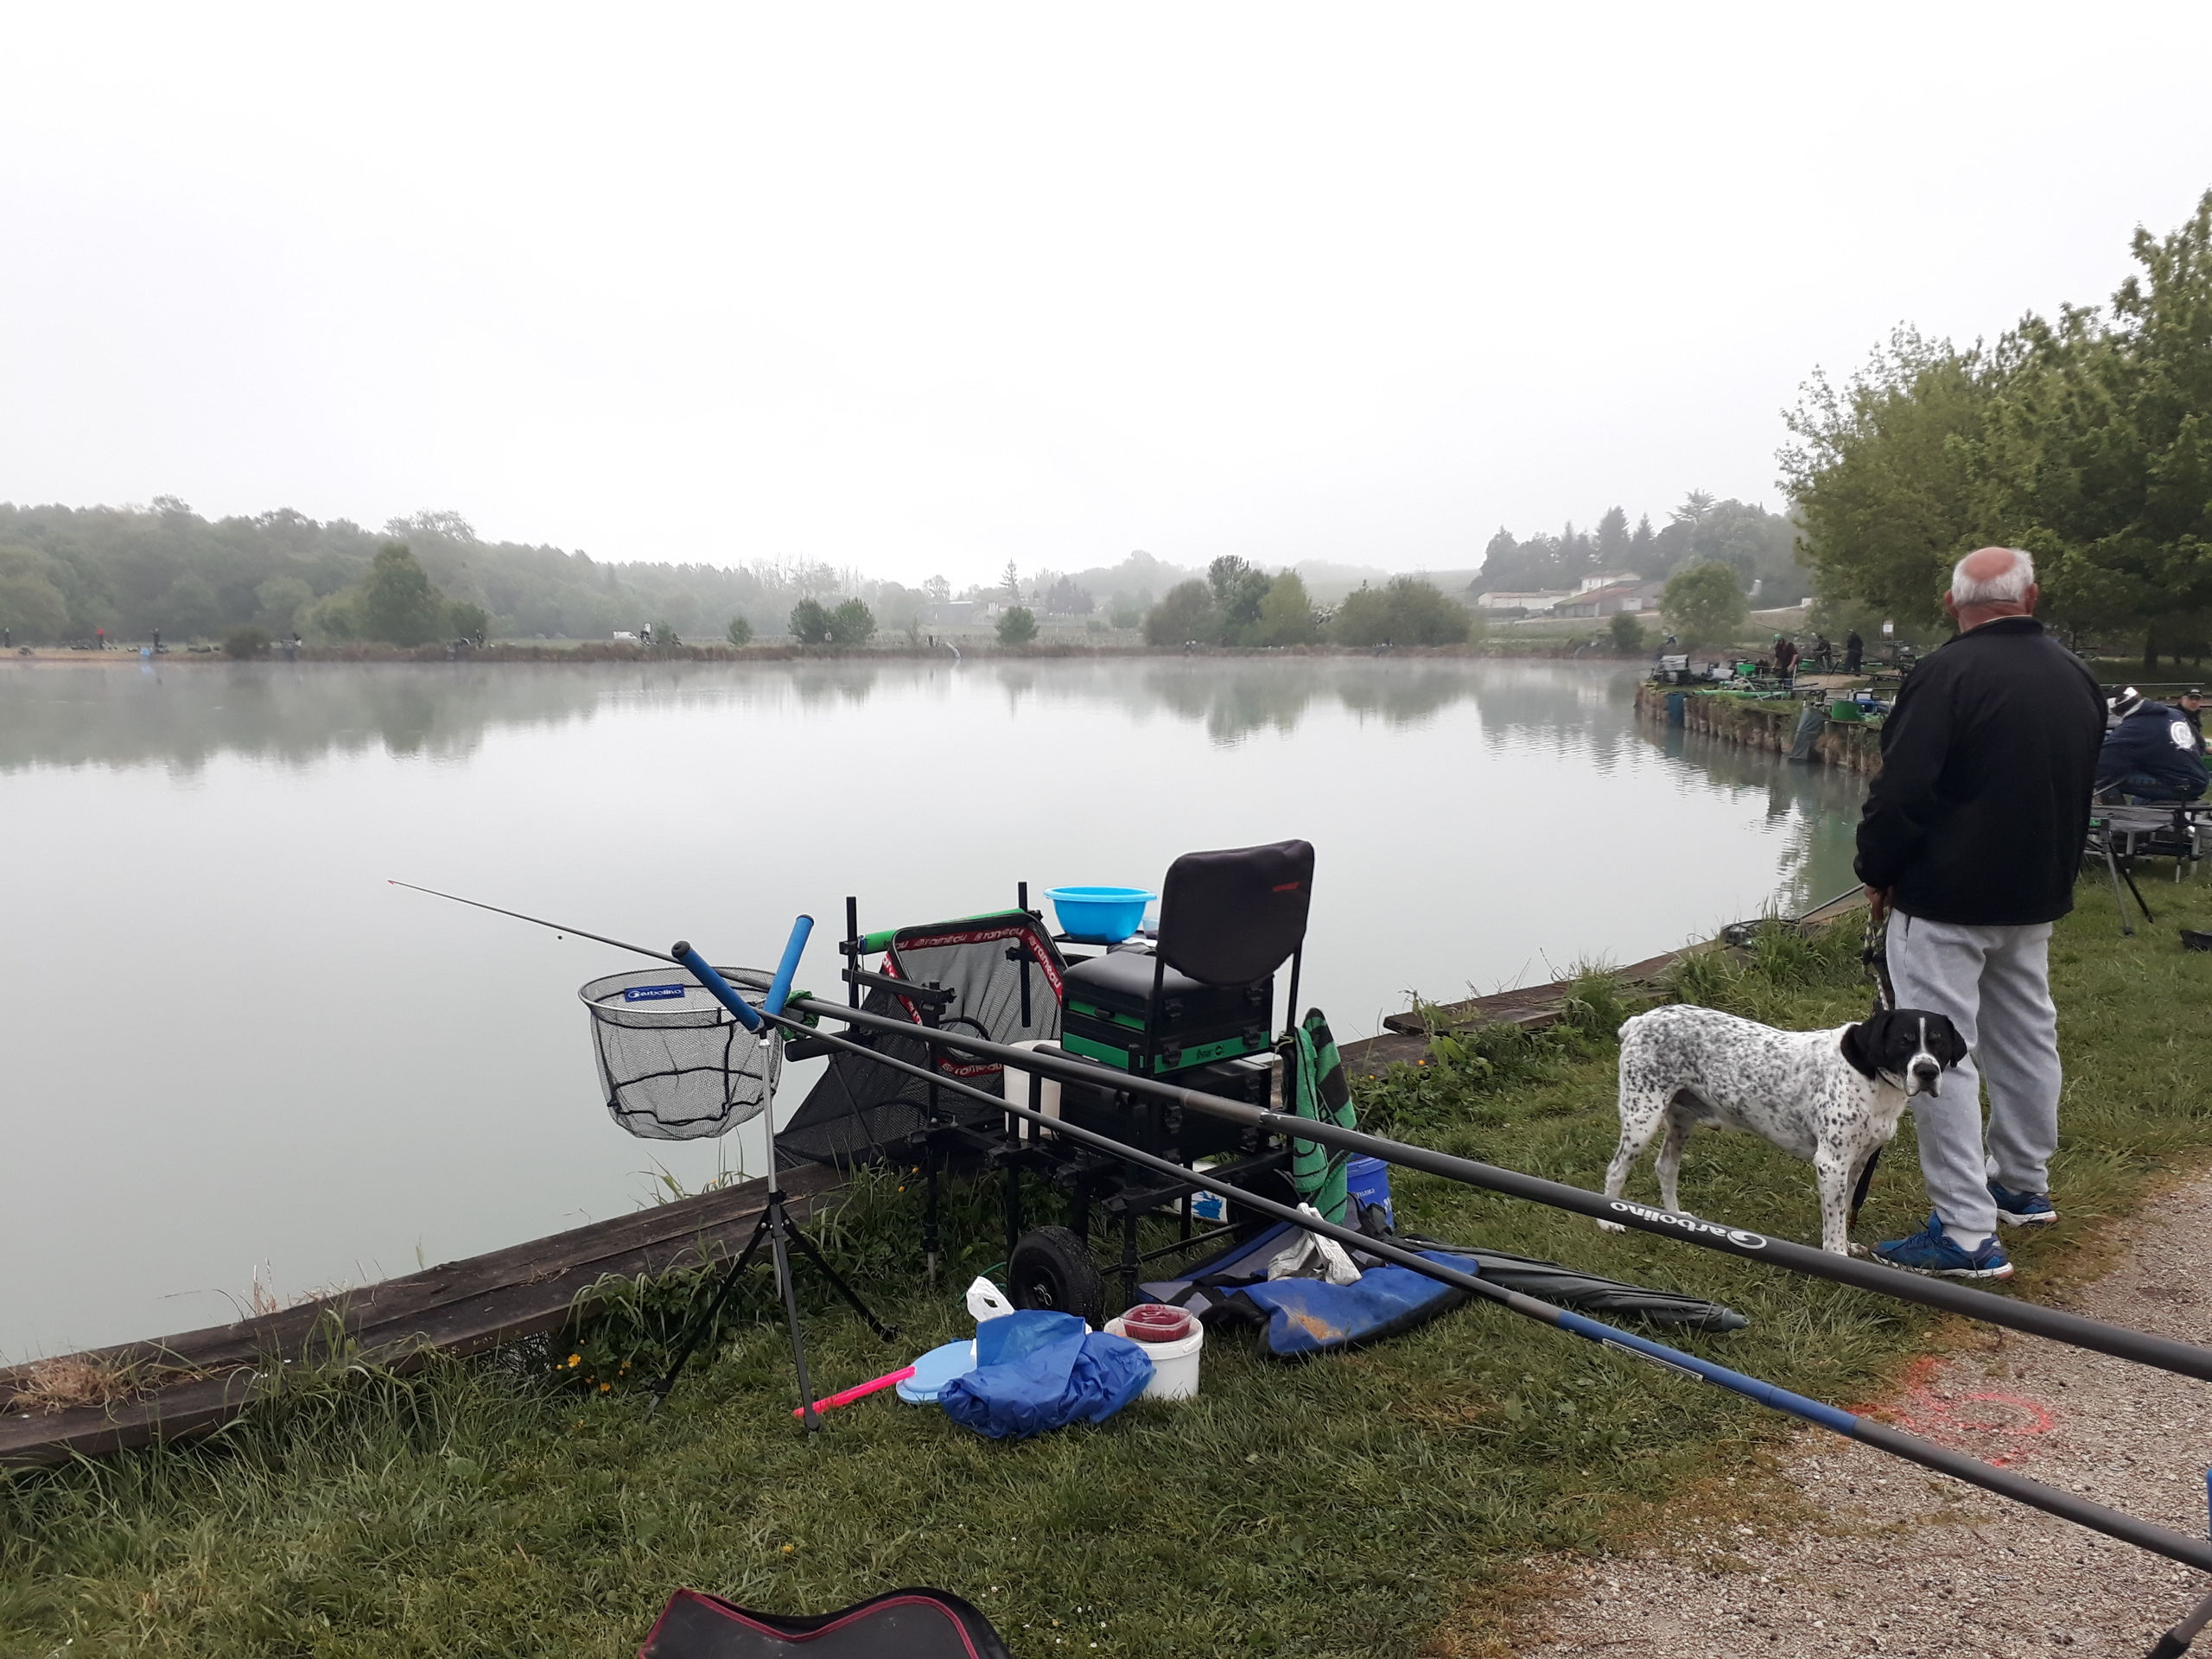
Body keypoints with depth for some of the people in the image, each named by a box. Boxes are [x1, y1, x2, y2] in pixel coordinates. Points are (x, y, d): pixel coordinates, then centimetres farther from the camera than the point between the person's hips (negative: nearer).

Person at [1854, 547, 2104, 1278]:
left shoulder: (1949, 674, -17)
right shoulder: (2076, 678, 8)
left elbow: (1901, 791, -20)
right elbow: (2079, 792, 17)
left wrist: (1878, 872, -5)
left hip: (1945, 898, -8)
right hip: (2036, 896, 8)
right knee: (2025, 1038, 20)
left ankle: (1967, 1234, -4)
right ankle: (2024, 1184, 37)